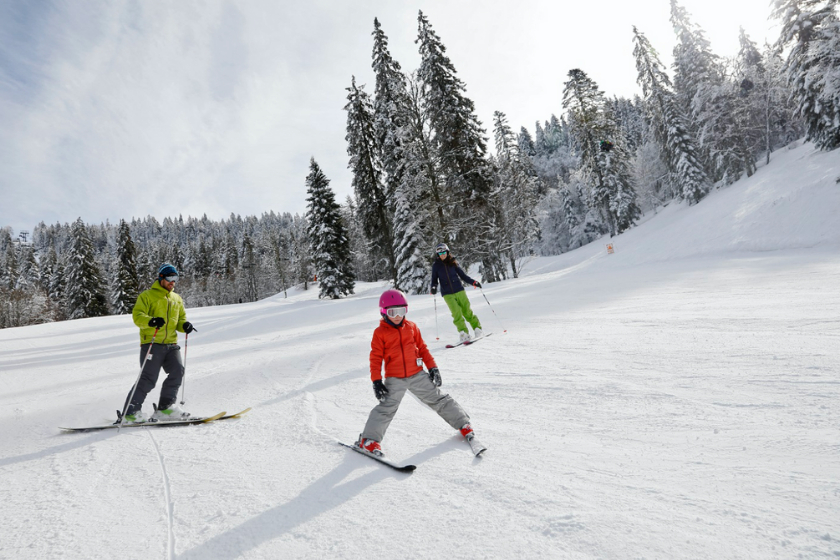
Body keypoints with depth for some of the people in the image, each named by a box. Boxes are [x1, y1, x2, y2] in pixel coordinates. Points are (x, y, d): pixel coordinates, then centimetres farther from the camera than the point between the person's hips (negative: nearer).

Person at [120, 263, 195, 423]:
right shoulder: (147, 296, 2)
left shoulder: (177, 299, 21)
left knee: (177, 372, -8)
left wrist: (185, 325, -1)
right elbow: (137, 315, -9)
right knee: (148, 378, -9)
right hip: (151, 343, -5)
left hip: (171, 344, 5)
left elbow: (180, 319, 23)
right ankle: (131, 411, 4)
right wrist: (150, 321, -30)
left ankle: (165, 407, 3)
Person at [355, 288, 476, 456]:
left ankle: (463, 424, 23)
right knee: (386, 408, -11)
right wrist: (377, 381, -11)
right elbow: (375, 358, -4)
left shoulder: (411, 327, 6)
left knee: (438, 399, 10)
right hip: (394, 379, -3)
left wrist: (432, 367, 8)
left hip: (417, 375, 3)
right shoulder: (380, 333, -4)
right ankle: (369, 439, 2)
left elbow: (422, 348, 13)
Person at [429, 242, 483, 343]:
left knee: (466, 311, 0)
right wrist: (433, 288, -12)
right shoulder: (436, 266, 4)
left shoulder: (453, 263, 6)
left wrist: (473, 282, 3)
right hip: (447, 294, -1)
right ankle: (463, 333, -7)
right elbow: (434, 280, 8)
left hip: (459, 290, 1)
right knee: (456, 313, -13)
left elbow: (462, 275, 11)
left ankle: (477, 328, 13)